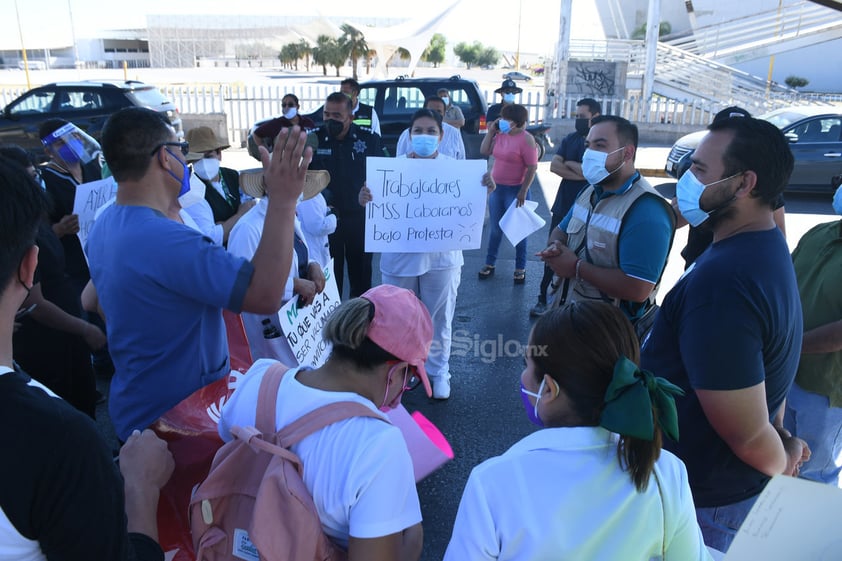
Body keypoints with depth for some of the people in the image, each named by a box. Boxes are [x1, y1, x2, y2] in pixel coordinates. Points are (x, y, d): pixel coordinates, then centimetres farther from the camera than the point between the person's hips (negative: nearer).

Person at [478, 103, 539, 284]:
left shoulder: (526, 139, -14)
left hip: (515, 190, -6)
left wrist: (523, 191, -19)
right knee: (494, 228, 15)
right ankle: (490, 264, 27)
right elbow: (484, 151, 9)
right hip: (496, 188, 6)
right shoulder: (500, 135, 4)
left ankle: (520, 268, 18)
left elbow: (532, 168, -16)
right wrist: (490, 131, 1)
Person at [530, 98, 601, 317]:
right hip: (563, 206, 5)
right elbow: (554, 166, -4)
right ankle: (543, 297, 16)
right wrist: (580, 173, -15)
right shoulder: (570, 139, 8)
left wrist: (569, 163, -9)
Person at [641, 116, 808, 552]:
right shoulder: (766, 247, 0)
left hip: (702, 501, -8)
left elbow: (747, 435, -27)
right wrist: (783, 441, 12)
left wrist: (781, 466, -7)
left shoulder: (721, 284, -34)